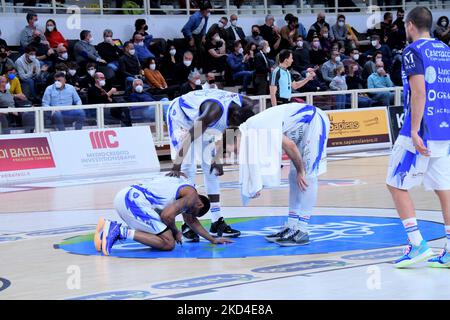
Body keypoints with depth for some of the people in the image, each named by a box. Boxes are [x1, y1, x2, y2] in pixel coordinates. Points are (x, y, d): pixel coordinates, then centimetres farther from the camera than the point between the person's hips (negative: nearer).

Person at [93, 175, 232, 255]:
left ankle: (112, 227, 10)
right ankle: (121, 232, -16)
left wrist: (213, 240, 48)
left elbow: (191, 221, 43)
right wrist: (176, 232, 5)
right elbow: (167, 215, -14)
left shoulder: (183, 187, 30)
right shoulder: (192, 195, 1)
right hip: (134, 201, -10)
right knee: (168, 243, -7)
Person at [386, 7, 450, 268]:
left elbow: (419, 92, -18)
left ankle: (418, 244, -5)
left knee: (397, 185, 2)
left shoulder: (414, 51, -8)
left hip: (421, 130, -7)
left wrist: (414, 131, -19)